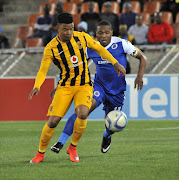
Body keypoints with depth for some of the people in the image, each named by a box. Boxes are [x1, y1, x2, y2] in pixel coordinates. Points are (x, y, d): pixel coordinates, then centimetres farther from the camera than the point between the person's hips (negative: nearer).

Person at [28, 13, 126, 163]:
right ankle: (40, 153, 12)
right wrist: (37, 86, -27)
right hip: (65, 87, -1)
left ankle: (73, 148, -4)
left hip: (84, 86, 1)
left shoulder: (82, 37, -5)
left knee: (82, 114, -26)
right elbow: (43, 71, -9)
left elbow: (99, 49, 10)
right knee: (53, 121, -11)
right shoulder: (51, 48, -11)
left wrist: (116, 64, 9)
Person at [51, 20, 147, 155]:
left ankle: (107, 136, 48)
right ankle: (61, 142, -29)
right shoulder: (91, 49, -6)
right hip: (99, 86, 0)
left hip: (117, 91, 0)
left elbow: (142, 57, -3)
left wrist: (140, 76, -20)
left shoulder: (122, 44, -13)